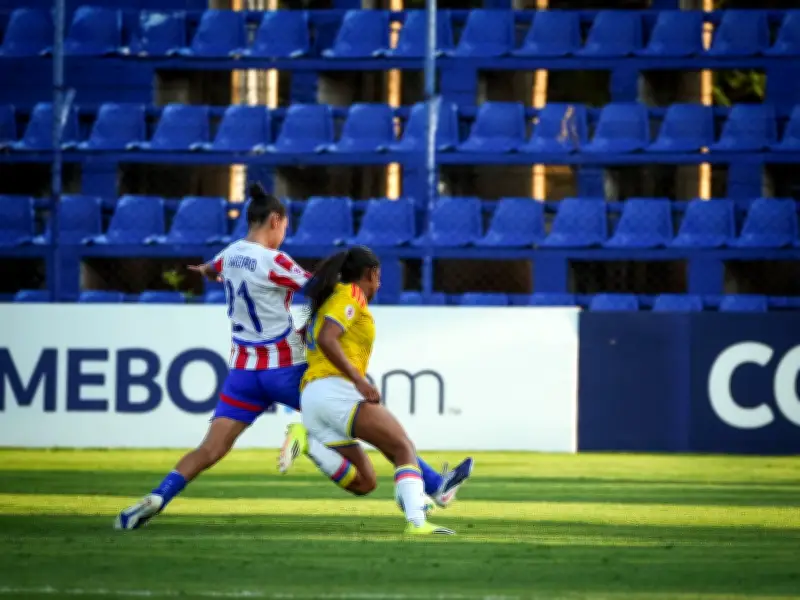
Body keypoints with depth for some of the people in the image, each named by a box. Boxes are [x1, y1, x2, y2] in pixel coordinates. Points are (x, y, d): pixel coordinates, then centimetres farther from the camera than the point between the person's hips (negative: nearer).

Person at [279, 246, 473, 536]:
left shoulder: (328, 301, 28)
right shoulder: (351, 295, 0)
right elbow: (326, 340, -15)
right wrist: (359, 380, -20)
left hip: (310, 400, 9)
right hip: (336, 390, -9)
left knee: (364, 482, 5)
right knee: (404, 449, -13)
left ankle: (307, 441, -10)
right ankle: (417, 521, -32)